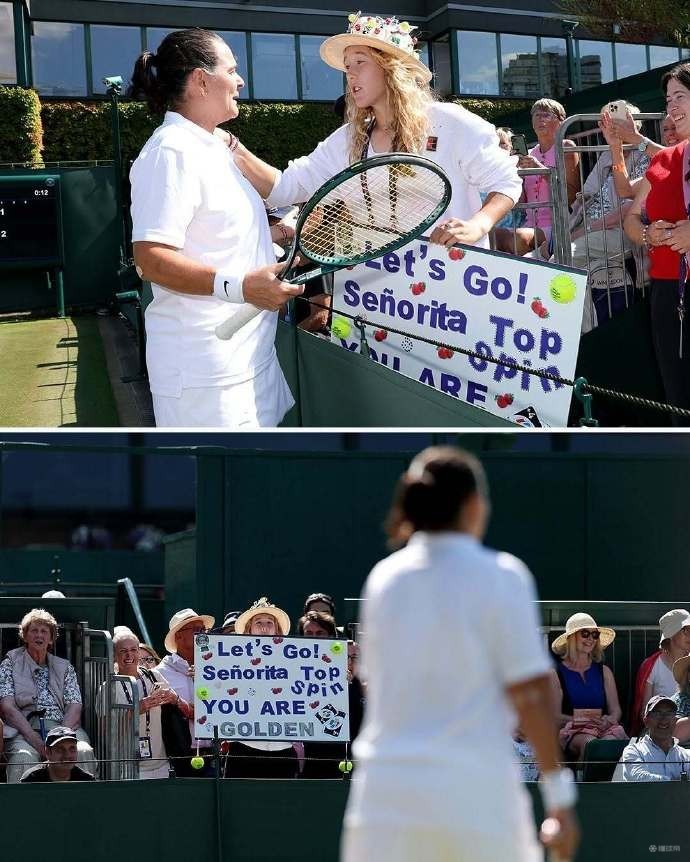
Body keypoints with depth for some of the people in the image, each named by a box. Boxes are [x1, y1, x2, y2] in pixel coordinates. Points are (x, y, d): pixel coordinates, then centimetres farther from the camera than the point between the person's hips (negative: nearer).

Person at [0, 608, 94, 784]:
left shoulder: (65, 668, 23)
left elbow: (75, 707, 10)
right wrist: (35, 740, -14)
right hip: (24, 729, -2)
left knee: (84, 752, -32)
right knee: (24, 757, -38)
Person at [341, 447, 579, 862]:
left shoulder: (383, 578, 9)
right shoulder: (500, 577, -4)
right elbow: (530, 695, -8)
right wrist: (561, 800, -4)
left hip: (387, 791, 3)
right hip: (475, 795, -3)